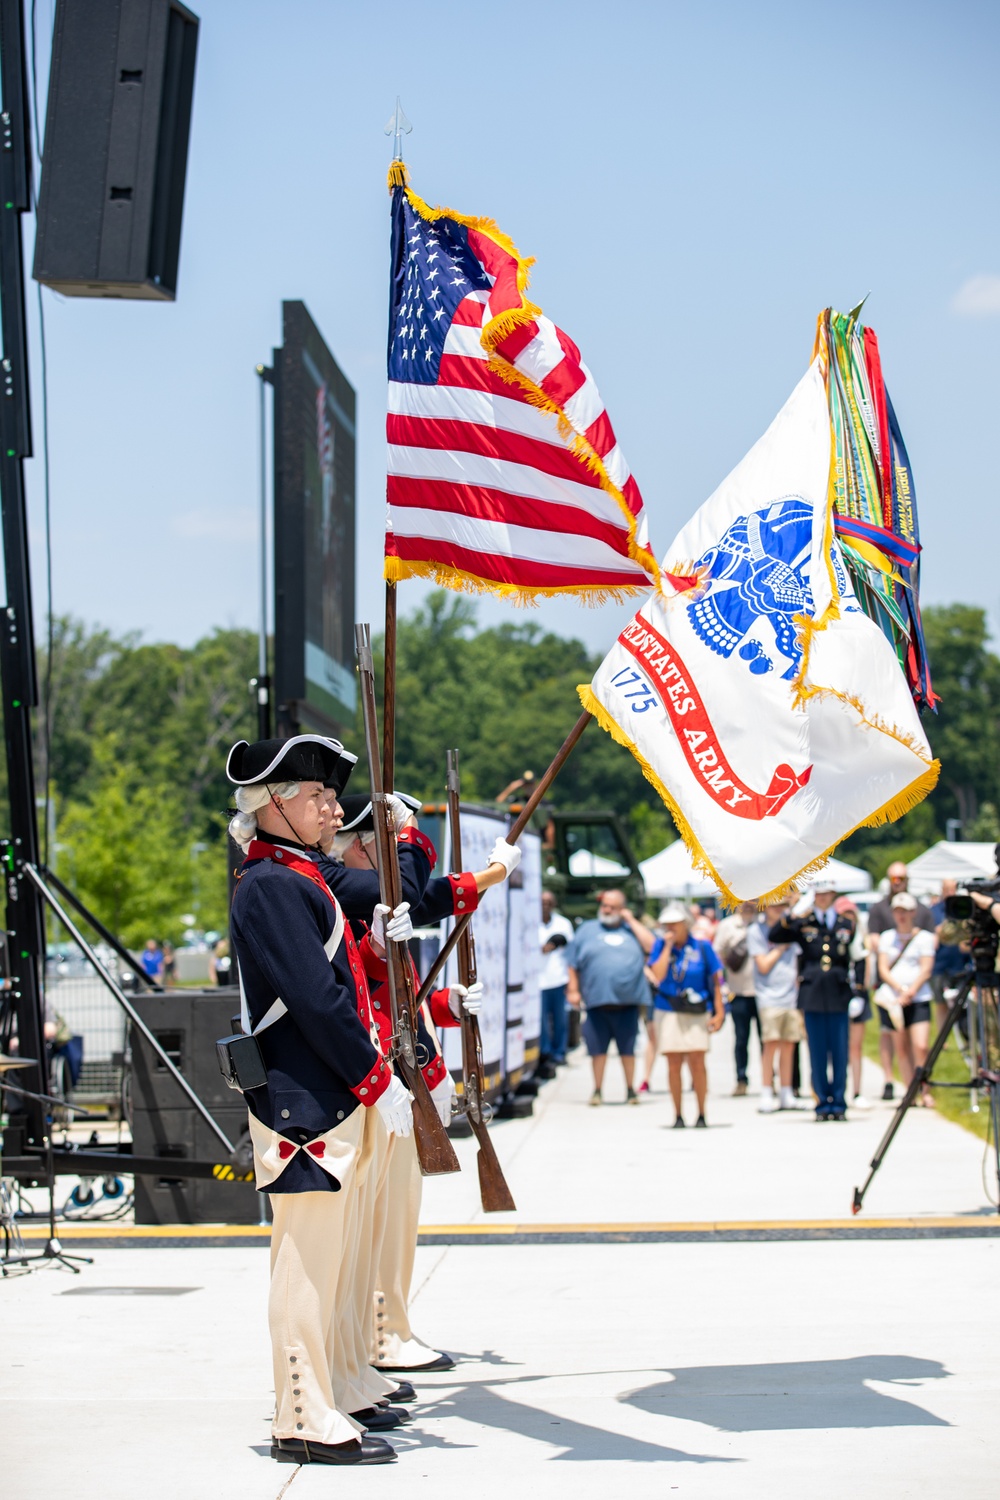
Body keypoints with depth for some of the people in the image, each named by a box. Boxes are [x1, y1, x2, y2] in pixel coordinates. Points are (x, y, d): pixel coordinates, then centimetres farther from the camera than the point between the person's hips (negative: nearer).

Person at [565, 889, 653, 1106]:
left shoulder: (632, 930, 14)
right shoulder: (586, 930, 12)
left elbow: (651, 946, -4)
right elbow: (572, 965, 9)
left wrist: (631, 921, 0)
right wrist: (573, 990, -1)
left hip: (627, 1001, 0)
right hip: (596, 1001, 0)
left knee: (628, 1049, 4)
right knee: (598, 1048, 1)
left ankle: (630, 1090, 15)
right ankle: (597, 1090, 11)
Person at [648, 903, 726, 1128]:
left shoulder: (702, 947, 1)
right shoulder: (660, 946, 4)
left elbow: (715, 980, 3)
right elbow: (658, 975, -11)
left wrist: (719, 1012, -2)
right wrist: (668, 946, -10)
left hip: (696, 1013, -1)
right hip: (668, 1012, 1)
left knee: (697, 1063, -5)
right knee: (673, 1065, 1)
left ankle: (701, 1115, 3)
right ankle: (678, 1115, 7)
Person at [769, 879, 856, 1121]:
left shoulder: (846, 923, 9)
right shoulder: (803, 924, 6)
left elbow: (856, 959, 11)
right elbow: (774, 936, -3)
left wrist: (858, 995, 6)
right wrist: (793, 916, -15)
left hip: (838, 994, 0)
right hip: (813, 994, 0)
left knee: (840, 1052, 2)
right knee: (818, 1053, 3)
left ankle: (839, 1103, 8)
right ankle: (823, 1104, 10)